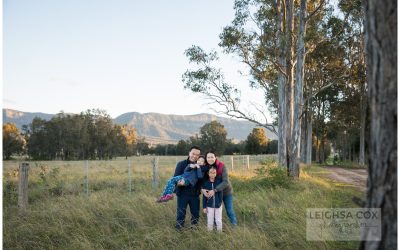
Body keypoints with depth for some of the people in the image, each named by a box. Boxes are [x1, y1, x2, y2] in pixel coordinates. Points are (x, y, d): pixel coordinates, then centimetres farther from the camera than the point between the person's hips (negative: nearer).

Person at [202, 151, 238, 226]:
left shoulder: (222, 166, -25)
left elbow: (226, 182, -32)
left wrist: (215, 190, -41)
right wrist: (202, 189, -35)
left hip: (226, 192, -3)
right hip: (215, 193, 3)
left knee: (229, 210, 7)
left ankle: (235, 225, 26)